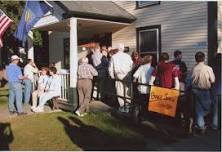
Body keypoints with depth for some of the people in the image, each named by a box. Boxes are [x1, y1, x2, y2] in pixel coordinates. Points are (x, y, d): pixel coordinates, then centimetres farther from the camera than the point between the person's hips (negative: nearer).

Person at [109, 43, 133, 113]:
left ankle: (121, 106, 10)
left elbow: (111, 68, 3)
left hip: (118, 75, 0)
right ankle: (126, 105, 8)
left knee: (120, 91, 7)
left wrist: (112, 76, 13)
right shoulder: (127, 56, -2)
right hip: (127, 75, 0)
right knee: (127, 90, 6)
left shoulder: (113, 57, 1)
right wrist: (130, 74, 10)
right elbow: (131, 66, -1)